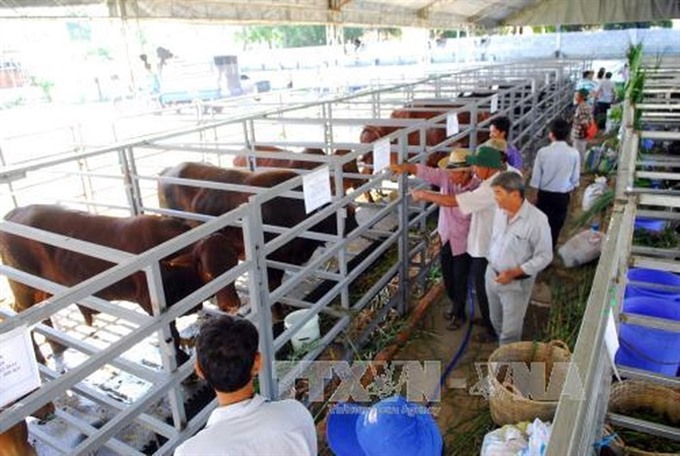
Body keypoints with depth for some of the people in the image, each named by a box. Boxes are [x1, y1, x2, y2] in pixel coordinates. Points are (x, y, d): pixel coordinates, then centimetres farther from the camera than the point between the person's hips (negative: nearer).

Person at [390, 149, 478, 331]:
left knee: (460, 279, 11)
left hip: (463, 242, -5)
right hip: (446, 238, 5)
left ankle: (459, 314, 34)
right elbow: (424, 171, -19)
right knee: (447, 276, 21)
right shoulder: (446, 177, -12)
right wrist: (405, 167, -36)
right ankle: (455, 304, 48)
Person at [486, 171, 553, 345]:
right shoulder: (500, 211, -6)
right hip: (492, 275, 6)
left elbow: (544, 256, -18)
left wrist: (513, 273, -24)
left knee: (510, 331, 7)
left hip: (516, 284, -6)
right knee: (496, 322, 23)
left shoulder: (537, 220, -24)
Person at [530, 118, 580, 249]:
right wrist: (568, 188, 16)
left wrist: (537, 190, 6)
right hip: (563, 195, 1)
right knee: (556, 224, 15)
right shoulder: (574, 153, -12)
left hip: (544, 194, -1)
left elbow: (536, 176, -10)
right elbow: (575, 178, -2)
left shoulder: (543, 152, -16)